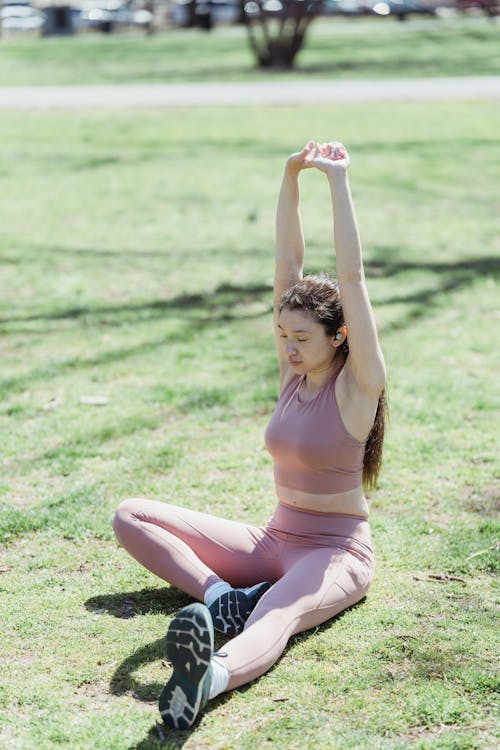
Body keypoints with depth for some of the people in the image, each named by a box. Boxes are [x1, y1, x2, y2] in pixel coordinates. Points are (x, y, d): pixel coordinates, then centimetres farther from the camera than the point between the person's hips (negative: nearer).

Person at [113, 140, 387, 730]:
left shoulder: (357, 385, -11)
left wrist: (338, 181, -21)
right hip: (275, 542, 7)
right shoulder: (294, 371, 6)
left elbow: (350, 275, -20)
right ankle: (220, 597, -27)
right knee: (131, 516, -4)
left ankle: (209, 678, -76)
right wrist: (291, 177, -8)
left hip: (336, 554, -7)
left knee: (277, 616, -43)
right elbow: (287, 261, -1)